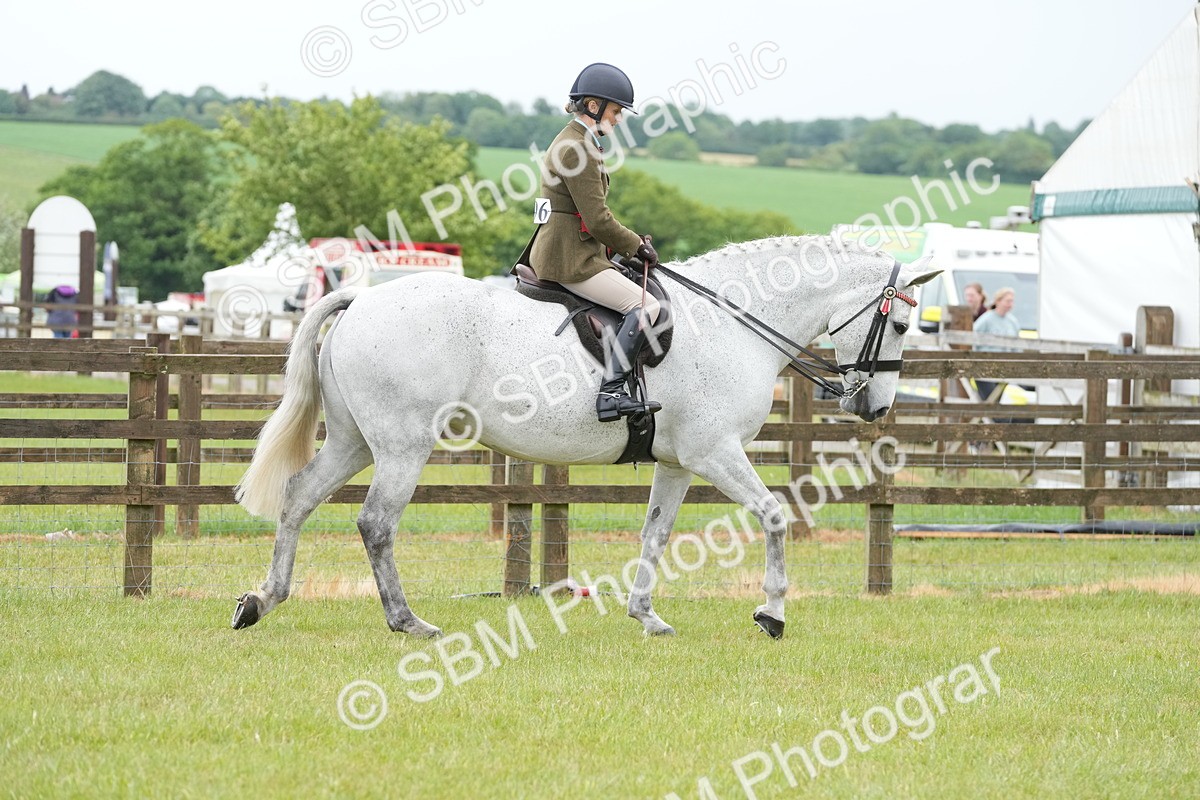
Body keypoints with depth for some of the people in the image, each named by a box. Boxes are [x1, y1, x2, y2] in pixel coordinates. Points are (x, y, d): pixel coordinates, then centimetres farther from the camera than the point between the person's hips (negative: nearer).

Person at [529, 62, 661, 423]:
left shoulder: (570, 142, 19)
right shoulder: (579, 149, -15)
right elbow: (598, 219, -17)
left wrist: (630, 242, 16)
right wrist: (637, 245, -4)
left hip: (560, 253, 11)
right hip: (570, 259, -11)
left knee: (640, 301, 21)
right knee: (645, 305, -19)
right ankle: (611, 393, -28)